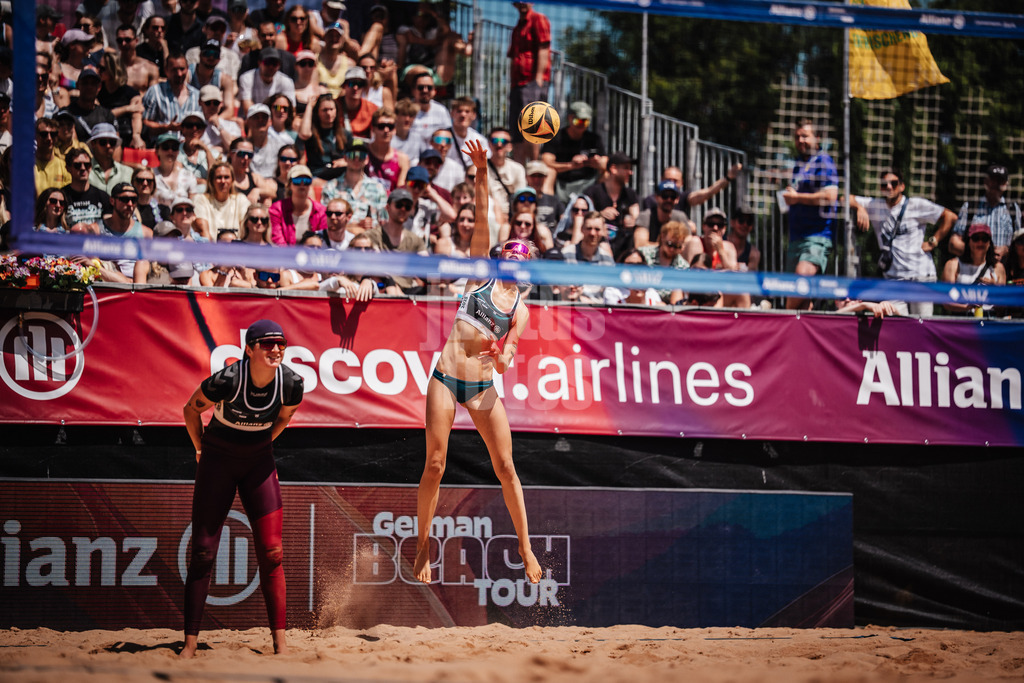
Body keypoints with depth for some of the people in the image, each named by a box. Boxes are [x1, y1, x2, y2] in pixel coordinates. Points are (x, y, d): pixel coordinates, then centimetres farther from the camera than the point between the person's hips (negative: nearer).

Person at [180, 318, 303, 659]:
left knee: (271, 553, -6)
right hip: (218, 458, -3)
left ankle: (280, 644, -2)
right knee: (203, 551, -3)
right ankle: (190, 644, 2)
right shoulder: (226, 381, -26)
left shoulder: (292, 383, -16)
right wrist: (202, 451, 5)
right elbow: (191, 409, -6)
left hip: (259, 461, 3)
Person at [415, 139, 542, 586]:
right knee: (435, 464, -4)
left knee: (505, 466, 0)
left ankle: (525, 546, 11)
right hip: (446, 377, -1)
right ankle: (423, 549, 5)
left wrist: (503, 358, -26)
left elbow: (510, 355, -3)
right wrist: (482, 175, -9)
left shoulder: (520, 308, 10)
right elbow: (481, 219, -1)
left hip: (484, 386, 1)